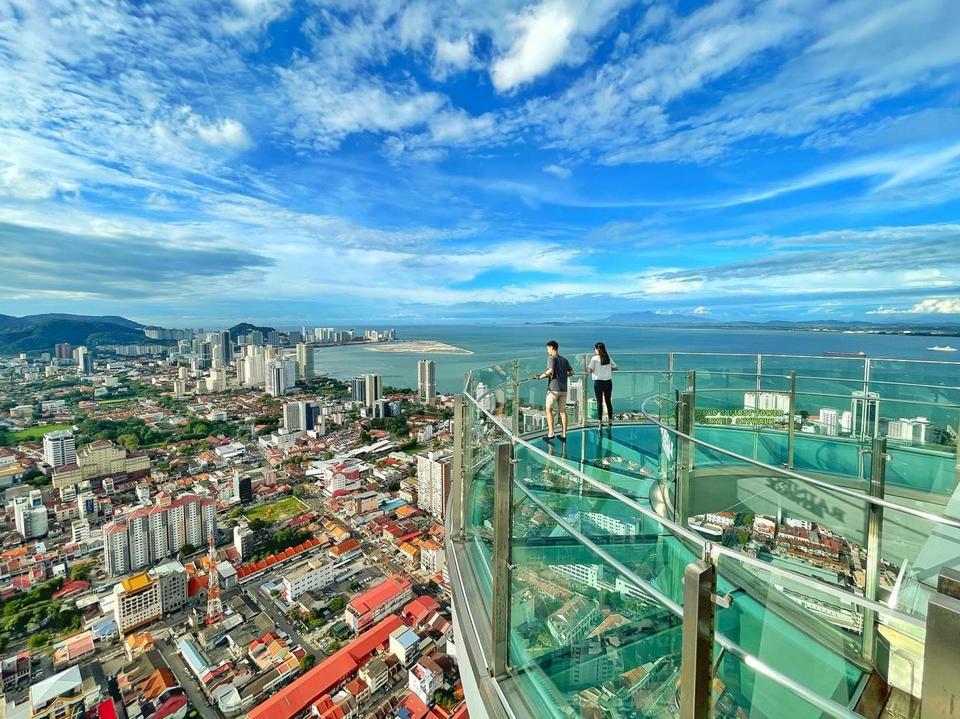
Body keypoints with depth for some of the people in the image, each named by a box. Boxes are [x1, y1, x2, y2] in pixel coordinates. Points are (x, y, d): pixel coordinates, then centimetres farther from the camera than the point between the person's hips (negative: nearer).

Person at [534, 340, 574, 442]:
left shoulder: (551, 358, -6)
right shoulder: (564, 359, 14)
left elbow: (550, 370, -22)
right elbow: (571, 372, 12)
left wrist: (541, 376, -10)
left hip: (553, 388, -6)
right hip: (563, 388, 6)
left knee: (549, 409, 3)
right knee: (563, 411, 9)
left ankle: (550, 433, -2)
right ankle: (563, 435, 11)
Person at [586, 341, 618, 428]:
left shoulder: (594, 358, -6)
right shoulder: (608, 358, 6)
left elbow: (589, 370, -14)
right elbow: (616, 368, 11)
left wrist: (588, 371, 7)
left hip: (598, 382, -3)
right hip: (608, 381, 3)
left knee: (599, 402, 2)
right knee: (608, 401, 12)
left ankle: (600, 422, 2)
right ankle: (610, 420, 17)